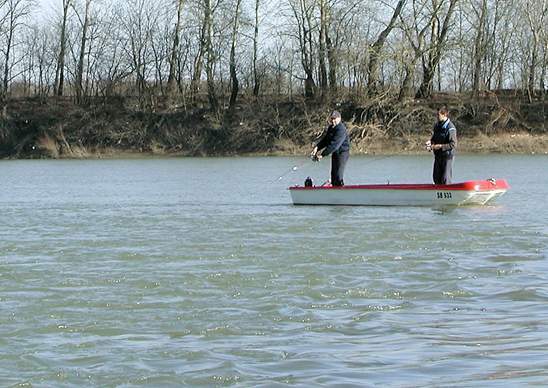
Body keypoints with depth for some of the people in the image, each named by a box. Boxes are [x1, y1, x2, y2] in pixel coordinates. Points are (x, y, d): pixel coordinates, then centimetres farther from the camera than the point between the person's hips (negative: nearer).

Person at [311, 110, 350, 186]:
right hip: (335, 153, 10)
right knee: (333, 174, 15)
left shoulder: (341, 129, -22)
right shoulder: (330, 128, 9)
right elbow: (325, 139, 8)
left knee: (338, 175, -16)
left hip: (342, 153, -10)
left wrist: (322, 154, -30)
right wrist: (317, 147, -11)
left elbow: (334, 145, -29)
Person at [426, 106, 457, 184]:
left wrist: (440, 146, -22)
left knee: (445, 179, -5)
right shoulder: (437, 126, 7)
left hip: (447, 156, -8)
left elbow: (453, 145, -20)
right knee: (436, 177, 12)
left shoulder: (450, 128, -17)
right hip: (437, 156, 8)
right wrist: (430, 142, -1)